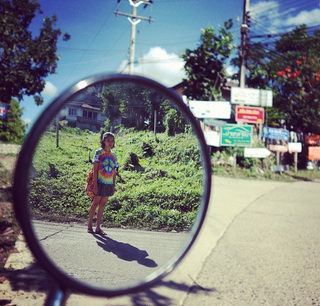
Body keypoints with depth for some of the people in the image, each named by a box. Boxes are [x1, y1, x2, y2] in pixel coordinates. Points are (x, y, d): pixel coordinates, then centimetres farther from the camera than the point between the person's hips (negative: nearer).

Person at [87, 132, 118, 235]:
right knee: (96, 203, 2)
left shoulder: (113, 155, 10)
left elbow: (114, 172, 12)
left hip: (109, 184, 4)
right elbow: (95, 169, -7)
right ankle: (90, 225, 16)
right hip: (100, 182, -4)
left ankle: (98, 227, 12)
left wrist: (114, 186, 8)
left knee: (102, 204, 8)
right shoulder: (99, 152, -3)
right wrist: (95, 184, -12)